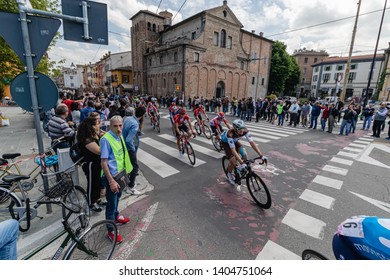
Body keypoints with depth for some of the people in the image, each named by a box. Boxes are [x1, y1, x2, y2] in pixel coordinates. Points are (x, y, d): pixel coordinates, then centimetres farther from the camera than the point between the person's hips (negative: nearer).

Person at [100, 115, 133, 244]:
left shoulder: (120, 137, 0)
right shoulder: (106, 139, -23)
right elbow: (103, 162, -23)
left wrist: (123, 173, 13)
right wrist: (111, 181, -23)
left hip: (119, 174, 8)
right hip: (111, 175, -7)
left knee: (117, 197, 28)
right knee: (111, 203, 7)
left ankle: (116, 216, 53)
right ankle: (111, 231, 27)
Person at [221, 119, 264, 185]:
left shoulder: (245, 131, -30)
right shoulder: (230, 133, -42)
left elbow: (252, 142, -31)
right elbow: (233, 150, -45)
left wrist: (261, 155, -38)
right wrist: (241, 162, -51)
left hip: (234, 141, 4)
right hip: (226, 142, -4)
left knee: (244, 155, -17)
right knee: (234, 162, -16)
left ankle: (241, 167, 13)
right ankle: (229, 173, 16)